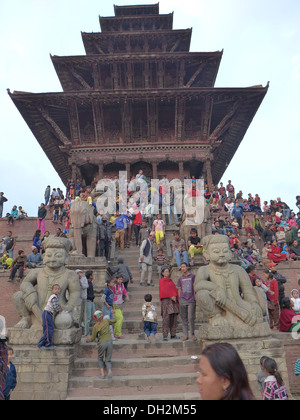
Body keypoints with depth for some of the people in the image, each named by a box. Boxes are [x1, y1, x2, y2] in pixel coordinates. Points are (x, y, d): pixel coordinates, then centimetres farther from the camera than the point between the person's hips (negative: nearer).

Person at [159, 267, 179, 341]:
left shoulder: (171, 281, 20)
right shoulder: (161, 281, 1)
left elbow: (175, 290, 16)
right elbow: (163, 291, -9)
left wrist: (175, 296, -2)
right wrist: (171, 297, -14)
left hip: (173, 300, 6)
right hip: (166, 300, -6)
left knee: (174, 317, 3)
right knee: (166, 318, -11)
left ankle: (173, 334, 10)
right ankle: (165, 336, -9)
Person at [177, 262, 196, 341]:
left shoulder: (192, 276, 4)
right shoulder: (180, 278, 11)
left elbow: (194, 287, 5)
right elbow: (179, 289, 14)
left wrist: (195, 297, 0)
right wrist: (179, 299, 8)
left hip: (191, 300, -2)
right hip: (182, 300, 2)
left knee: (191, 318, -4)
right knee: (184, 318, 4)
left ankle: (193, 334, 11)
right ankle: (186, 334, 11)